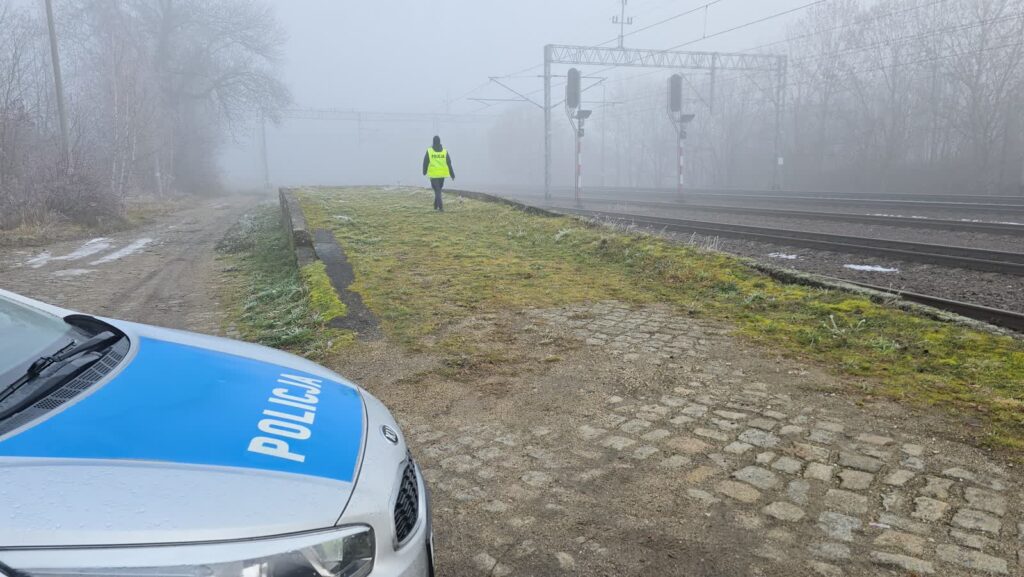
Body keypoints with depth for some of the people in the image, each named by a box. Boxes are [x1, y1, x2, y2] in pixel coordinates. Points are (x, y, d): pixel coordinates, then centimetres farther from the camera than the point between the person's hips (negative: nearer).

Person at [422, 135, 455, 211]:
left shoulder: (429, 151, -5)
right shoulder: (445, 151, 0)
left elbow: (425, 163, 0)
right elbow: (449, 164, -1)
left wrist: (424, 172, 17)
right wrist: (452, 174, 3)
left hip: (433, 174, -2)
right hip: (442, 174, 2)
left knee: (437, 191, -1)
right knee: (438, 189, 20)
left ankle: (441, 207, -14)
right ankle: (436, 205, 29)